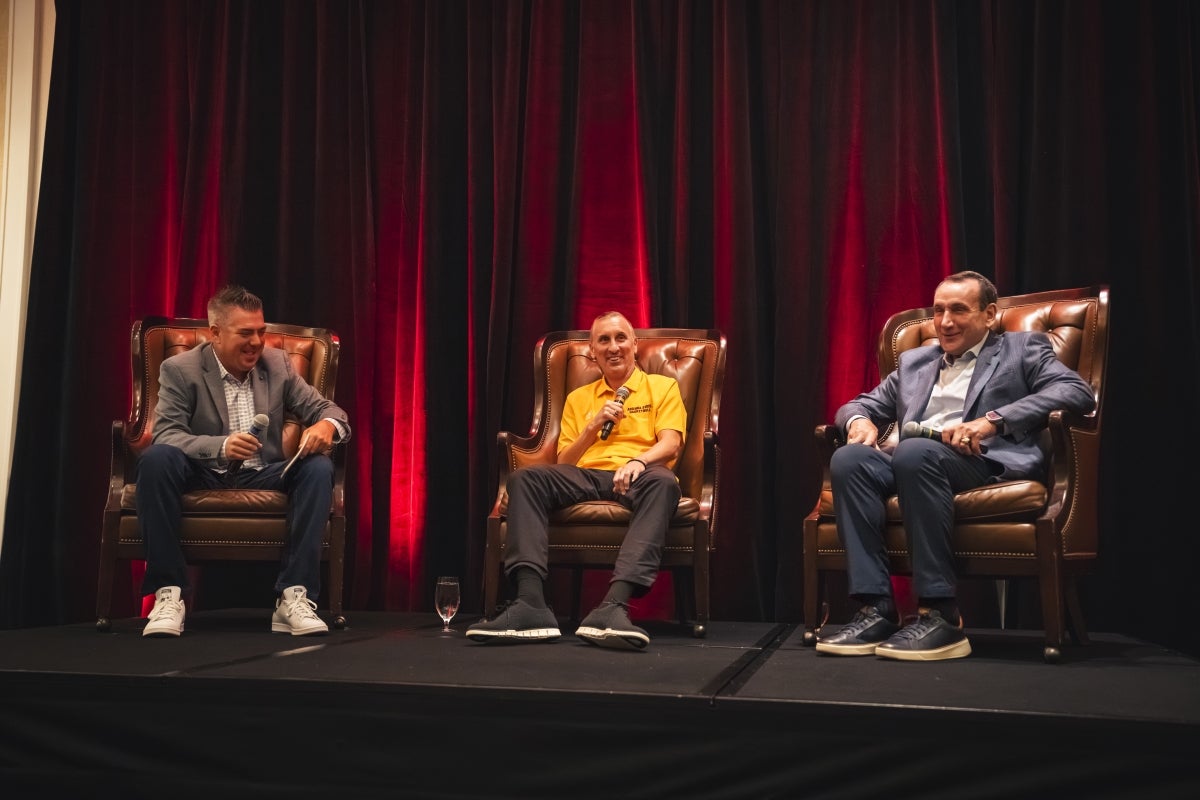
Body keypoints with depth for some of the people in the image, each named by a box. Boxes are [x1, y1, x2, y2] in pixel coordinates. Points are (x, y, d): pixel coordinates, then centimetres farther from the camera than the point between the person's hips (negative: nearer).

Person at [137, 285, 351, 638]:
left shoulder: (277, 363, 4)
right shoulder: (180, 370, -6)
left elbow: (326, 409, 4)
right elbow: (164, 435, -17)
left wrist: (327, 425, -23)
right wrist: (221, 446, -37)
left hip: (262, 478, 3)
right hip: (201, 476, -2)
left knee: (319, 467, -25)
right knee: (157, 458, -33)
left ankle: (294, 597, -28)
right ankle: (169, 593, -28)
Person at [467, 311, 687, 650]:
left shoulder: (662, 387, 18)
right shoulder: (578, 398, 25)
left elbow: (670, 444, 1)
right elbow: (563, 464, 18)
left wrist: (639, 461, -21)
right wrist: (594, 426, 1)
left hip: (636, 479, -2)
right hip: (586, 478, 3)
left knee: (663, 482, -38)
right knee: (525, 477, -26)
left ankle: (613, 607, -52)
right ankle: (530, 604, -42)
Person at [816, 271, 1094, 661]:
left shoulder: (1023, 348, 15)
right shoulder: (913, 361, 29)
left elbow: (1078, 391, -2)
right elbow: (861, 404, 29)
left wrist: (994, 419, -15)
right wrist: (859, 419, 1)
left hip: (988, 461, -4)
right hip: (913, 462, 5)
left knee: (915, 452, -36)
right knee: (848, 457, -27)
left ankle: (940, 615, -35)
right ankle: (875, 610, -30)